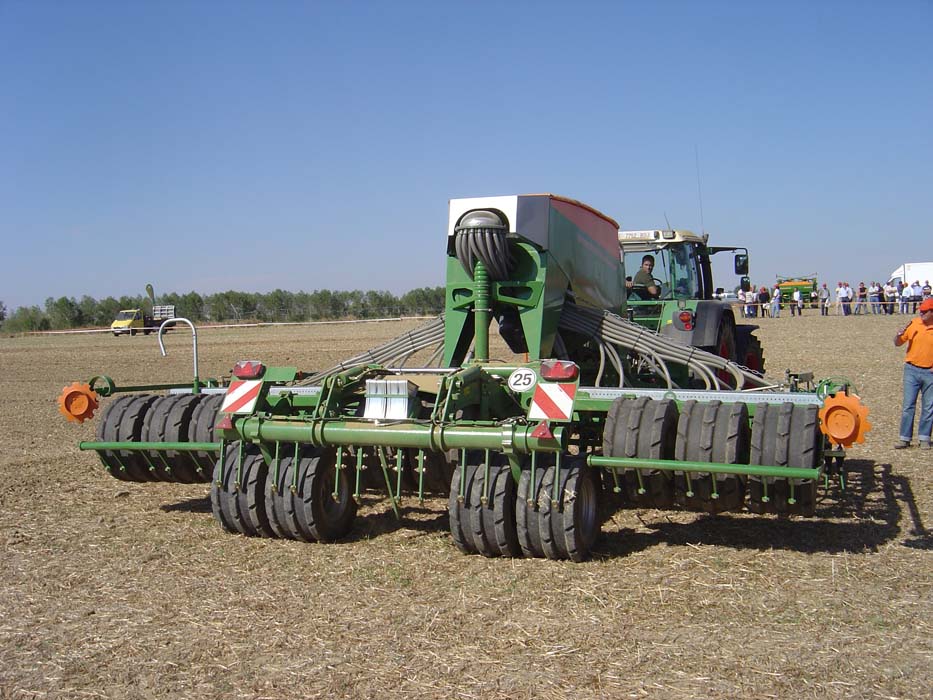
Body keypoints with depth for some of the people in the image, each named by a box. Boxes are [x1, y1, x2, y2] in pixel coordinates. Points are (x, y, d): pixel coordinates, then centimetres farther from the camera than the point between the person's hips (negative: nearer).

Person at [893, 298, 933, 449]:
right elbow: (897, 343, 8)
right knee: (908, 405, 0)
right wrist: (899, 335, -13)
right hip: (912, 370, 1)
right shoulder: (913, 324, 0)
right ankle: (905, 438, 5)